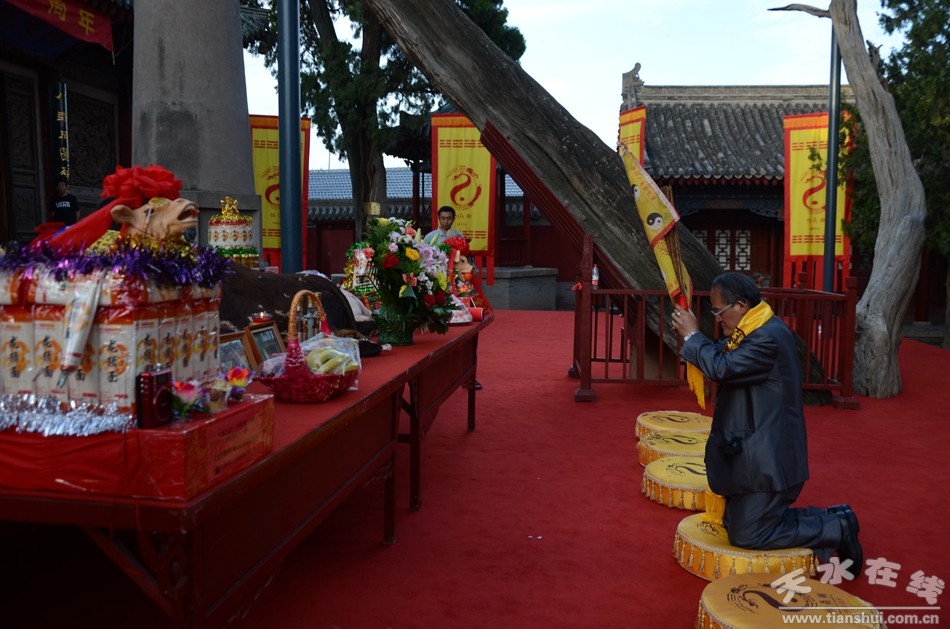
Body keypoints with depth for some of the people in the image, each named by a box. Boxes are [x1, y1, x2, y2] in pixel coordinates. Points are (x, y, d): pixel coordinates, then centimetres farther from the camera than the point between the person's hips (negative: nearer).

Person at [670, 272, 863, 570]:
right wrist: (691, 337, -1)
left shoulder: (769, 337, -24)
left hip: (766, 459, -11)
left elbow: (722, 368, -28)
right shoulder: (755, 330, 8)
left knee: (746, 536, -2)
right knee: (737, 522, 18)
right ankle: (831, 519, 20)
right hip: (755, 453, 11)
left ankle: (837, 529, 8)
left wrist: (692, 336, -15)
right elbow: (722, 355, 14)